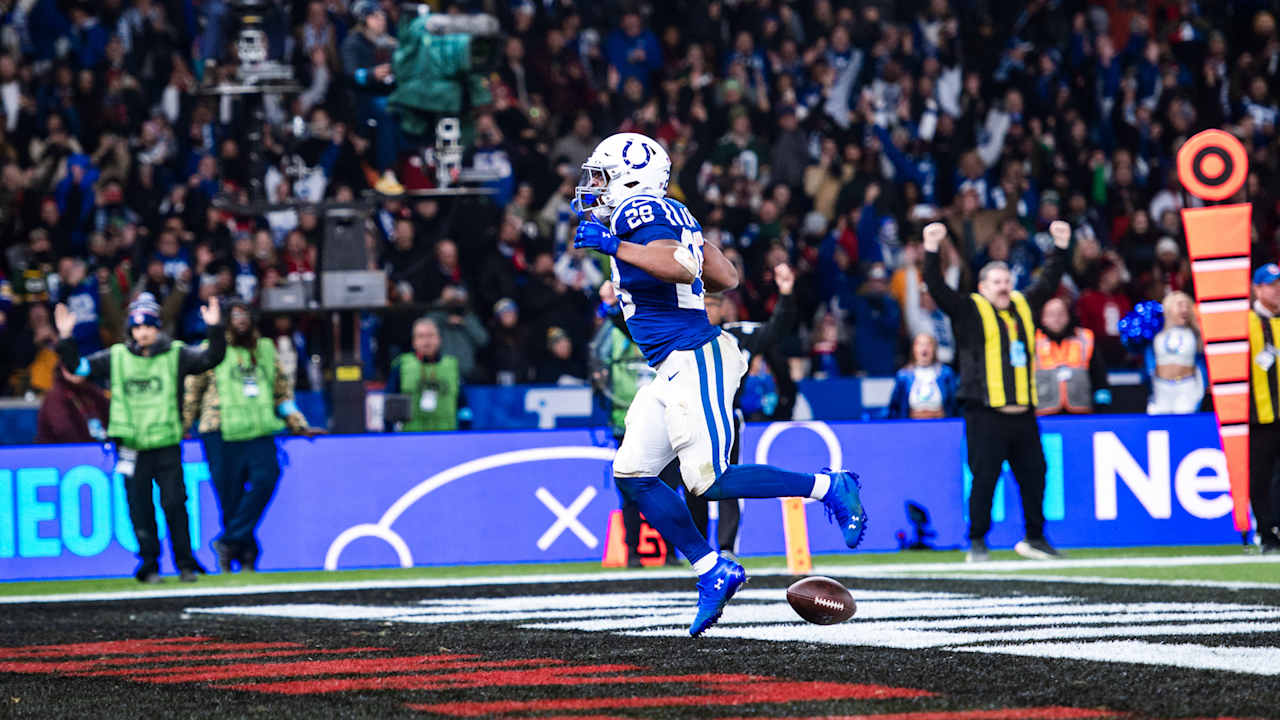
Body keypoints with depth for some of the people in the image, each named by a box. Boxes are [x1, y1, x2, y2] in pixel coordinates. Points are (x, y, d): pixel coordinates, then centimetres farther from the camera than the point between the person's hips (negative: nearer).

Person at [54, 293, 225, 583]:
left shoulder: (176, 355, 3)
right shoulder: (116, 357, 7)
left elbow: (211, 357, -7)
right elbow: (78, 366, 9)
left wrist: (215, 328, -21)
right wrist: (66, 338, -4)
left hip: (167, 445, -1)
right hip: (132, 447, 1)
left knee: (174, 504, -5)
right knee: (140, 511, 2)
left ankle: (186, 564, 3)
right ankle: (149, 565, 10)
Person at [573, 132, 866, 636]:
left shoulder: (638, 214, -12)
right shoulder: (671, 215, 16)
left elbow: (683, 268, -29)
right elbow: (726, 278, 20)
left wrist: (617, 247, -30)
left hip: (694, 362, -10)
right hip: (672, 369, 10)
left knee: (709, 481, -11)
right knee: (633, 476, 5)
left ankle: (828, 487, 1)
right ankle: (713, 571, 9)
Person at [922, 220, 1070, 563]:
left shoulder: (1023, 306, 16)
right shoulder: (970, 311, 1)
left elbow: (1048, 282, 29)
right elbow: (937, 288, -9)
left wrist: (1060, 247, 29)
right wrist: (932, 251, -19)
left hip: (1023, 414, 5)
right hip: (985, 415, -5)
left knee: (1034, 475, 8)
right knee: (984, 479, -5)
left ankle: (1034, 538, 20)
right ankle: (977, 543, 3)